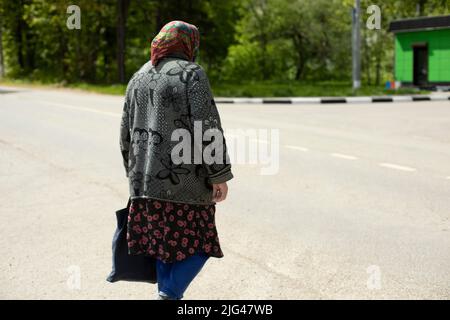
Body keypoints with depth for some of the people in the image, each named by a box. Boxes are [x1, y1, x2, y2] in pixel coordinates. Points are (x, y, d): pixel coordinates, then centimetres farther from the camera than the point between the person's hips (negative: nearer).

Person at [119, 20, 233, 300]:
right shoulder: (191, 74, -7)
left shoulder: (139, 77, 13)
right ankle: (169, 295, -10)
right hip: (186, 179, -6)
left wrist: (134, 173, 24)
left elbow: (127, 132, 15)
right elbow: (208, 128, -15)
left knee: (165, 243, 14)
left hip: (146, 179, 6)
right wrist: (220, 175, -11)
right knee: (198, 243, 4)